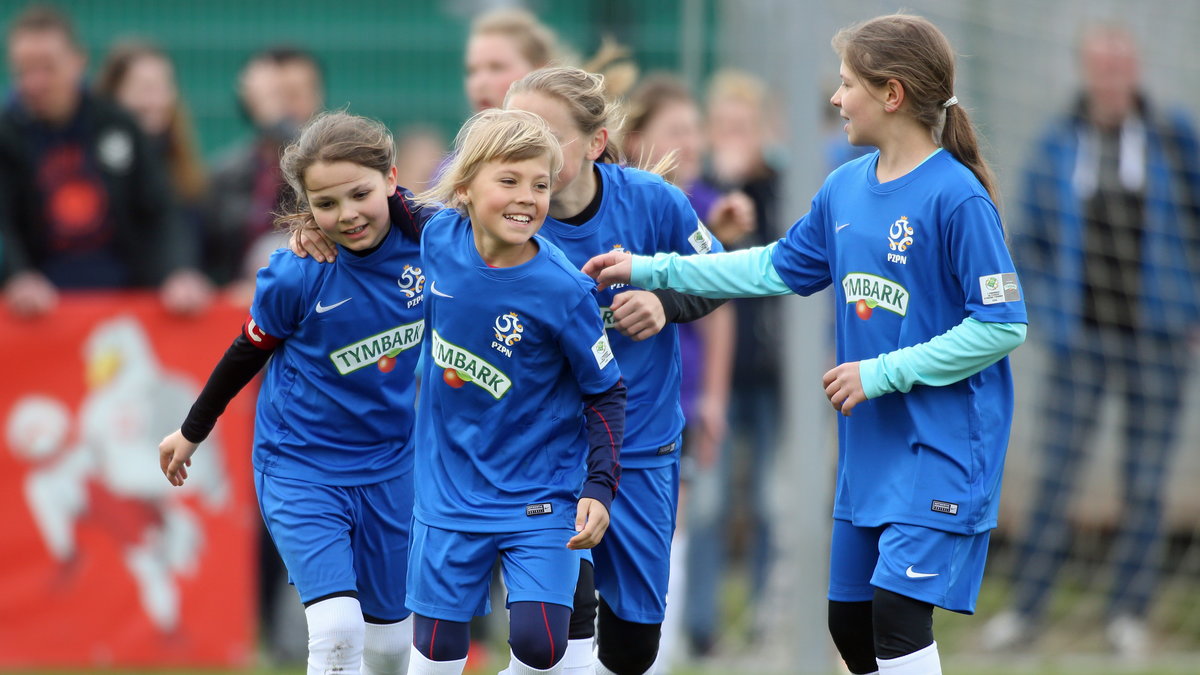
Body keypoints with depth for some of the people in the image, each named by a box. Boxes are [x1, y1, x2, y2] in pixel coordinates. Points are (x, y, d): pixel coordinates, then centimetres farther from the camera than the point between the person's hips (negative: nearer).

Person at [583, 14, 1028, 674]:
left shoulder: (955, 197, -17)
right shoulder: (845, 188, 7)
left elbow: (1002, 324, -18)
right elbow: (779, 267, 21)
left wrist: (883, 372, -16)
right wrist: (652, 271, 19)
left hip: (941, 443, -8)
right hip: (870, 446, 8)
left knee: (898, 610, -17)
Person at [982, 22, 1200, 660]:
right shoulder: (1058, 144, 2)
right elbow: (1030, 240, 10)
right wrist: (1051, 311, 0)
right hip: (1082, 337, 0)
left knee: (1146, 481, 1)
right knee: (1056, 475, -2)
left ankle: (1129, 614, 10)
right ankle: (1025, 608, 6)